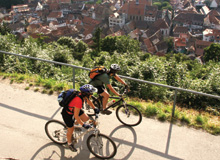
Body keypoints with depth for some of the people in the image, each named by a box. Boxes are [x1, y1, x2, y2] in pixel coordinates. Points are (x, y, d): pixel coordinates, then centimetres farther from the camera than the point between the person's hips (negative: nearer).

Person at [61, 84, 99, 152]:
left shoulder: (83, 94, -17)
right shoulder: (78, 100, -41)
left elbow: (88, 101, 7)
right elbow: (76, 116, -36)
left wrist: (95, 108, 15)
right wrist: (83, 125, -30)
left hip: (74, 108, 7)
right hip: (67, 113, -7)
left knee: (86, 118, -1)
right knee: (71, 129, 7)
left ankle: (75, 123, 27)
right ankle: (69, 144, 33)